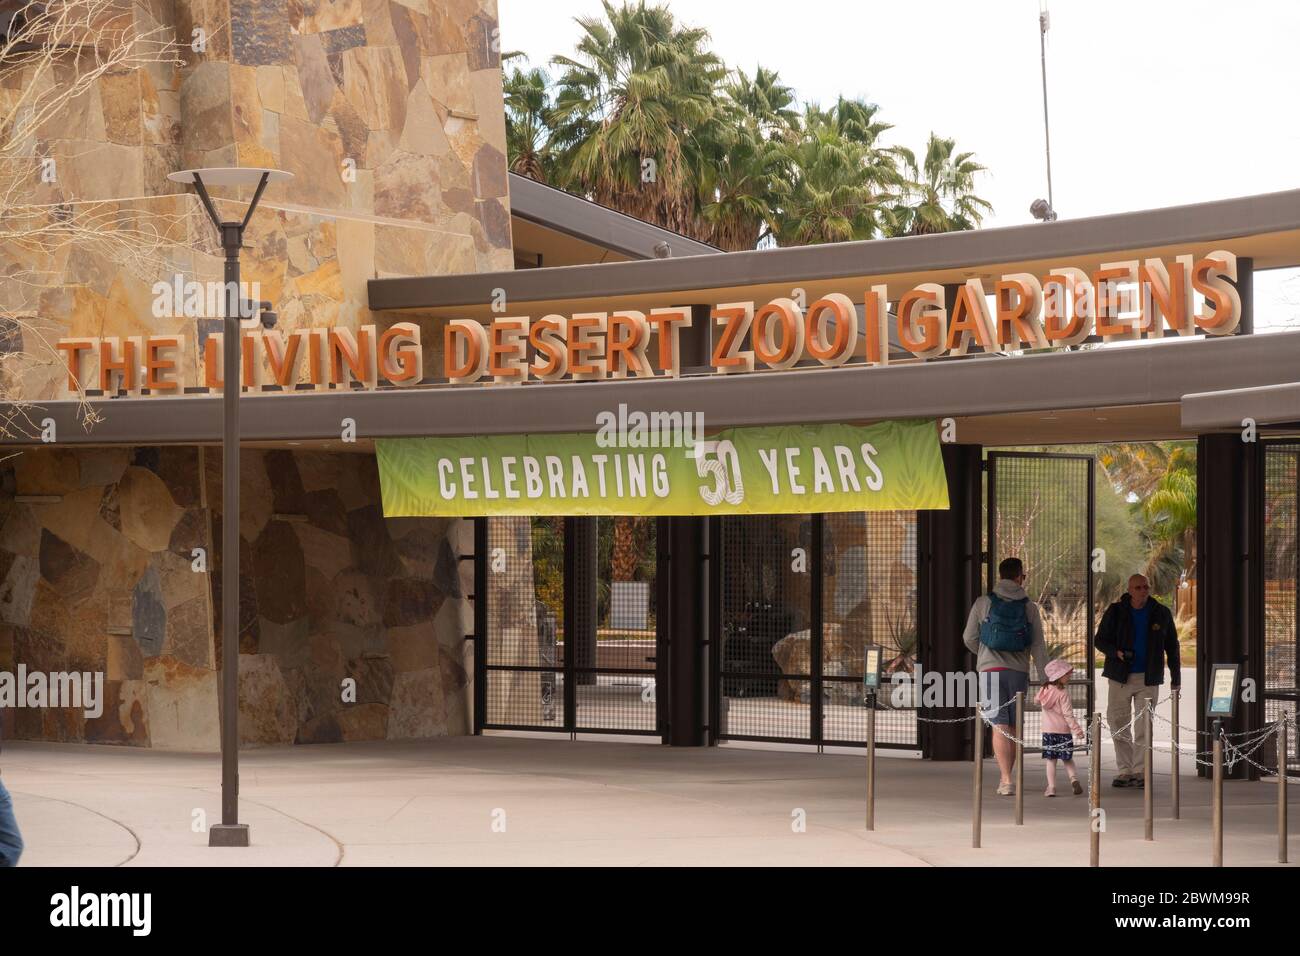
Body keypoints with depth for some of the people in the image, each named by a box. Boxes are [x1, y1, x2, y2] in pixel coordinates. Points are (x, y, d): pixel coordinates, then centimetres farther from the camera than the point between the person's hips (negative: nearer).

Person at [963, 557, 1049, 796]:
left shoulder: (983, 603, 2)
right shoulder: (1029, 607, 5)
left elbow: (969, 638, 7)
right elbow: (1038, 646, 2)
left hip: (991, 669, -2)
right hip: (1019, 671, 2)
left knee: (1000, 726, -6)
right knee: (1013, 727, 13)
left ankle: (1006, 779, -17)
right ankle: (1005, 779, 20)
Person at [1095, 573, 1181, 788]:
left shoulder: (1161, 613, 5)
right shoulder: (1116, 612, 1)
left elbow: (1172, 647, 12)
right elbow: (1100, 640, 4)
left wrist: (1176, 678, 10)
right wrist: (1117, 653, -16)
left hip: (1148, 678, 0)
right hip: (1120, 677, 0)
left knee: (1144, 726, -4)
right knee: (1118, 723, 0)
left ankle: (1139, 771, 0)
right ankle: (1124, 770, 7)